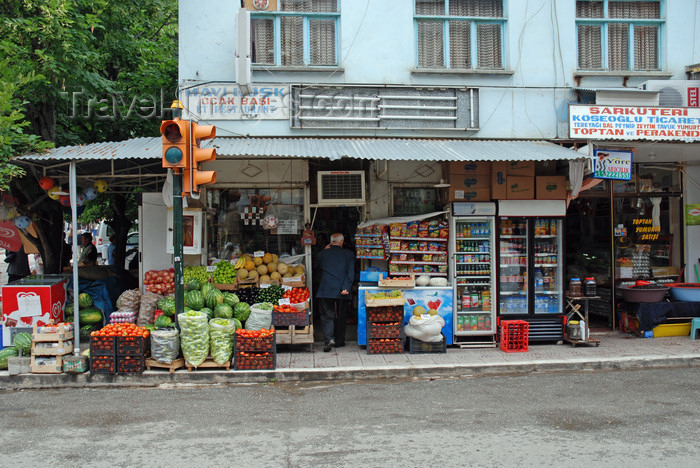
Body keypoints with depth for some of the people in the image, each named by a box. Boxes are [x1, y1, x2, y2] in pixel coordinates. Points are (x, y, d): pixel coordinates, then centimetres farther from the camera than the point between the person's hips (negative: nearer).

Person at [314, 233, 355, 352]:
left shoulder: (322, 254, 5)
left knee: (326, 315, 2)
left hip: (325, 290, -1)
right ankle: (339, 341, 23)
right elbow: (350, 273, -7)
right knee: (340, 316, 15)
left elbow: (318, 270, 20)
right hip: (341, 291, 1)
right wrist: (346, 288, -10)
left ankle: (329, 339, -17)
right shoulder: (349, 254, 3)